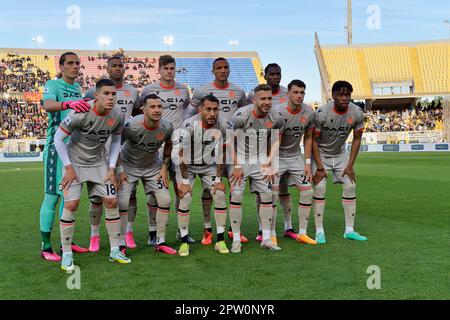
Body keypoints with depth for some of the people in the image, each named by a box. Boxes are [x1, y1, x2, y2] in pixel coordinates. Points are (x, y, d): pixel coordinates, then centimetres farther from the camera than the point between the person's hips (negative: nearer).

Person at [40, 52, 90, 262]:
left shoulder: (77, 88, 16)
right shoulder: (53, 84, -5)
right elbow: (48, 105, -27)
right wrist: (68, 103, -44)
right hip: (57, 146, -7)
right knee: (53, 195, -6)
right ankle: (45, 246, 0)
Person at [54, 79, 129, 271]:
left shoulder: (118, 116, -13)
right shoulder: (81, 113, -26)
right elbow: (58, 138, -15)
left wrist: (111, 168, -2)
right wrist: (68, 167, -16)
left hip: (100, 162, 4)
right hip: (75, 162, -4)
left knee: (112, 201, -2)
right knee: (71, 205, -12)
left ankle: (114, 251, 12)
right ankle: (66, 254, 4)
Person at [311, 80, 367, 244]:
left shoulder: (357, 113, -16)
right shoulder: (322, 113, -27)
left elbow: (356, 140, -4)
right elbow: (313, 140, -18)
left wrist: (350, 166, -8)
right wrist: (319, 167, -19)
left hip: (341, 153, 4)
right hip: (321, 153, -4)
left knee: (350, 186, -3)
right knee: (320, 187, -14)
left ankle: (349, 230, 5)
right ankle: (319, 231, -6)